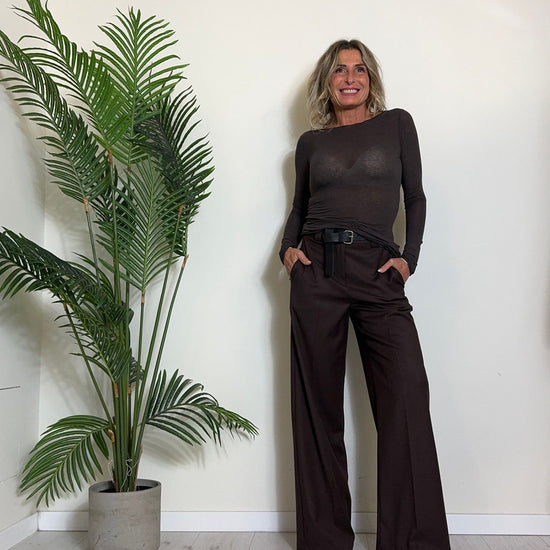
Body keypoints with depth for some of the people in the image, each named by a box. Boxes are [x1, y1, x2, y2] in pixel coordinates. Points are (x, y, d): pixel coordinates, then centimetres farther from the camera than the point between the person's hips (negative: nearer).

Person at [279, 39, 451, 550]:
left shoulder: (396, 124, 13)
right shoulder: (311, 142, 16)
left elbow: (415, 196, 12)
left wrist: (409, 258, -1)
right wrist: (288, 248, 4)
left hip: (378, 271, -1)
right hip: (316, 269, 1)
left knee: (407, 394, -12)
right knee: (318, 402, 2)